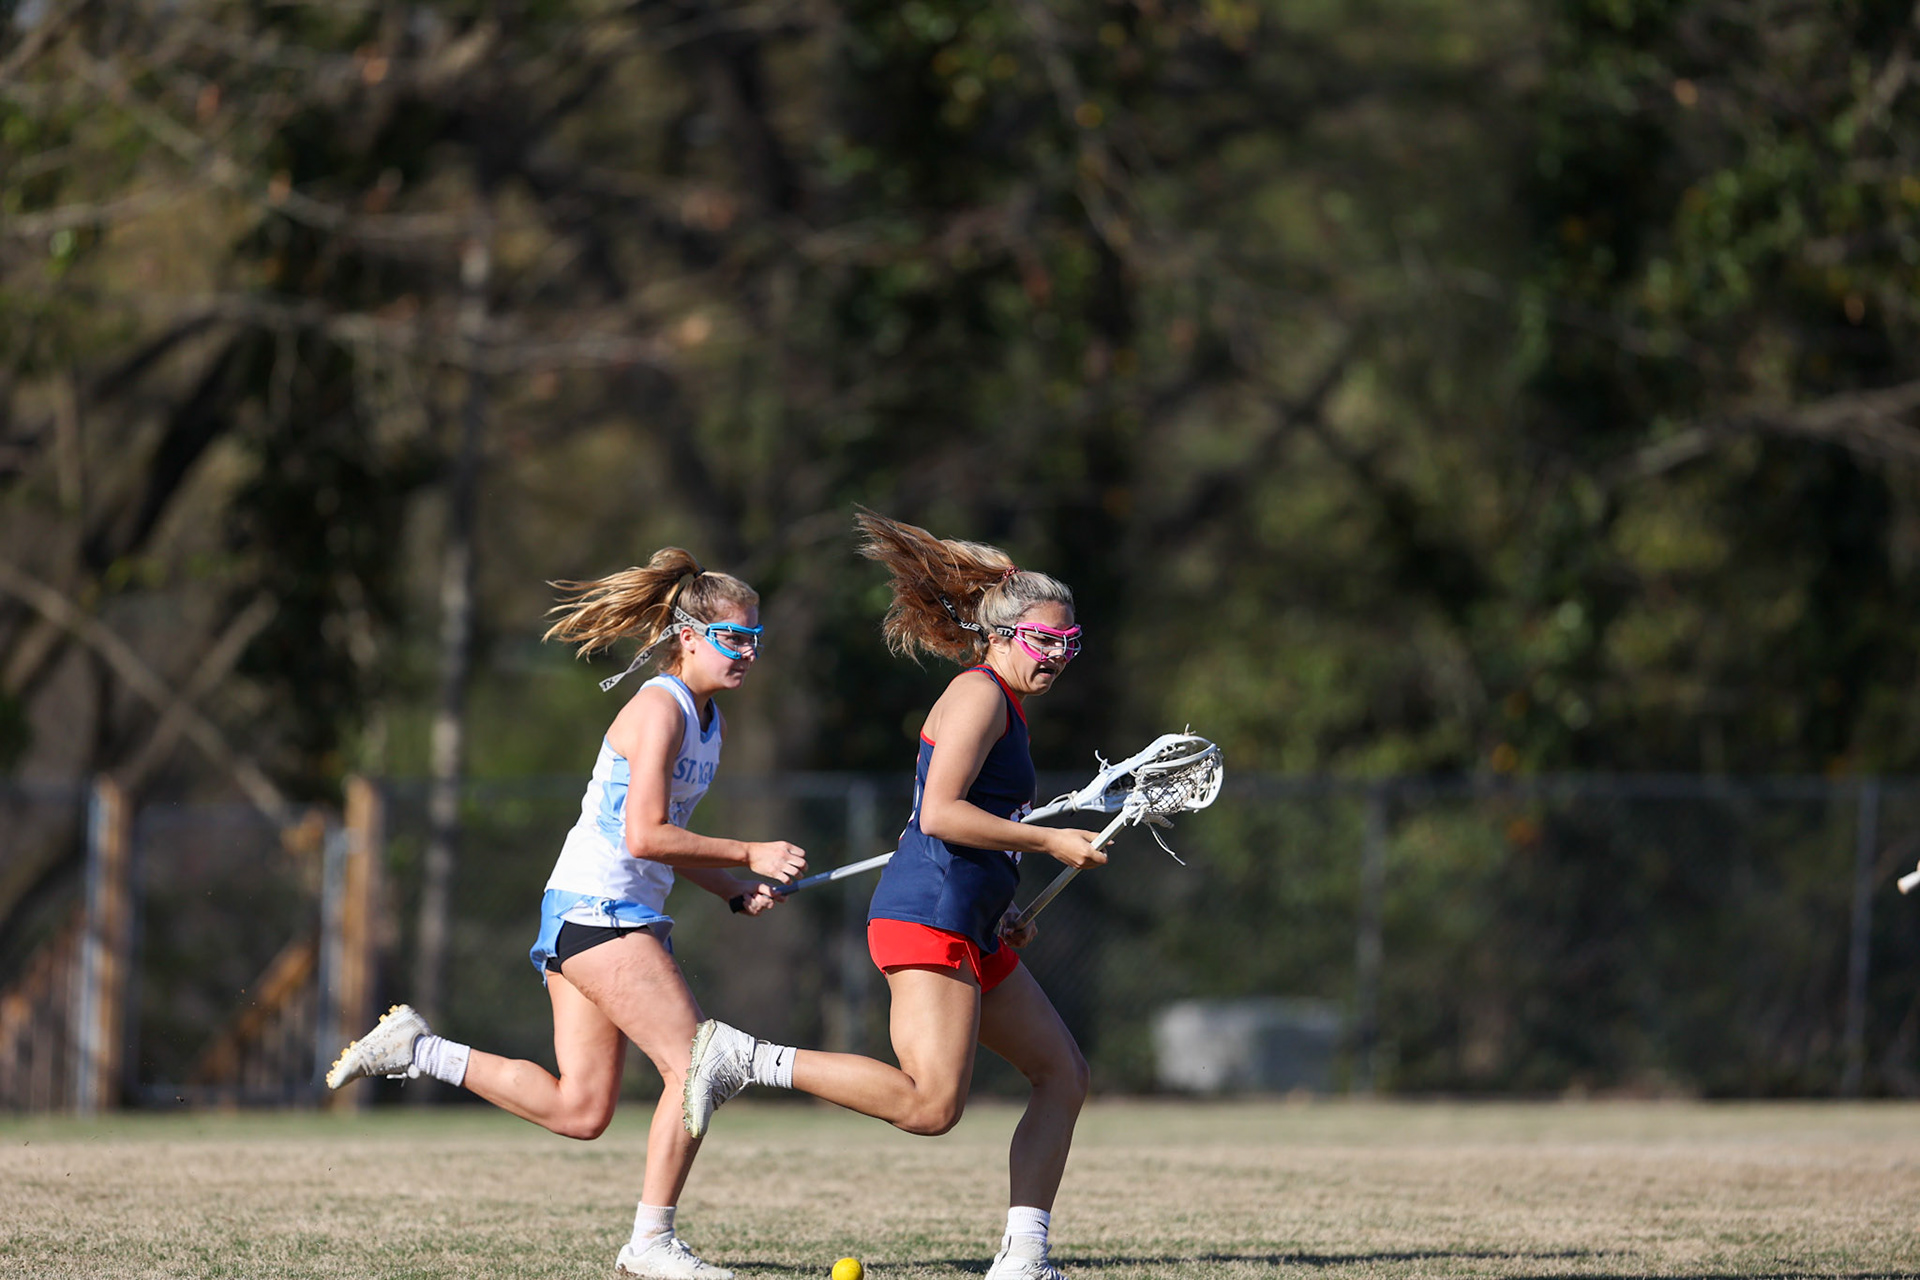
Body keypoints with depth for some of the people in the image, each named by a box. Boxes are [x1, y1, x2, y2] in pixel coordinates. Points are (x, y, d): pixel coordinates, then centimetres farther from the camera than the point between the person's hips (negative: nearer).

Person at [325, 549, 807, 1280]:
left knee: (578, 1110, 4)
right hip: (597, 909, -10)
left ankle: (417, 1049, 11)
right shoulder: (659, 708, -13)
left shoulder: (706, 719, 17)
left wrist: (735, 890, 8)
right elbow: (644, 836, -20)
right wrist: (750, 856, -17)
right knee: (695, 1066, -14)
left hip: (627, 913, 10)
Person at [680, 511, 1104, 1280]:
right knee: (932, 1105, -21)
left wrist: (1000, 910, 17)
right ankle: (746, 1058, -15)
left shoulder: (1002, 705, 23)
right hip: (930, 919, -11)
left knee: (1062, 1073, 10)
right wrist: (1048, 842, -14)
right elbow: (938, 814, -19)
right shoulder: (980, 693, -7)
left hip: (972, 934, 11)